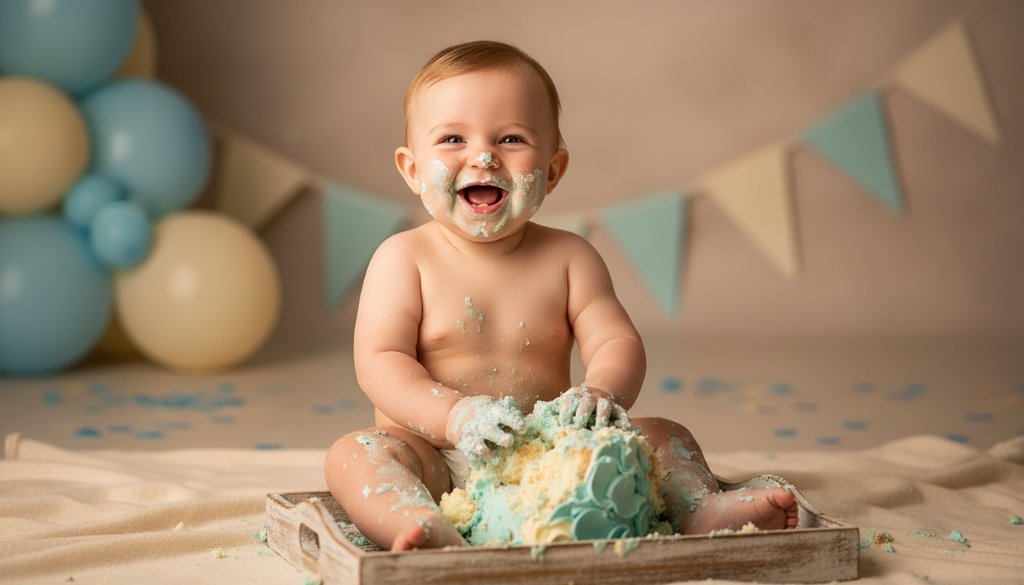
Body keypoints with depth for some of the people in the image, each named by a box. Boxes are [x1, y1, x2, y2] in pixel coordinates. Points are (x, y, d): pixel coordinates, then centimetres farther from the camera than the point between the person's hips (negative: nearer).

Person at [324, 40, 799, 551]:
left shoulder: (569, 258, 5)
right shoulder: (404, 258, -2)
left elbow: (617, 342, -2)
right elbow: (378, 361, -10)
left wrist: (601, 394, -27)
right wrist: (454, 414, -29)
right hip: (439, 464, -3)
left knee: (662, 435, -6)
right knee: (352, 454, -30)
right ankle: (428, 529, -57)